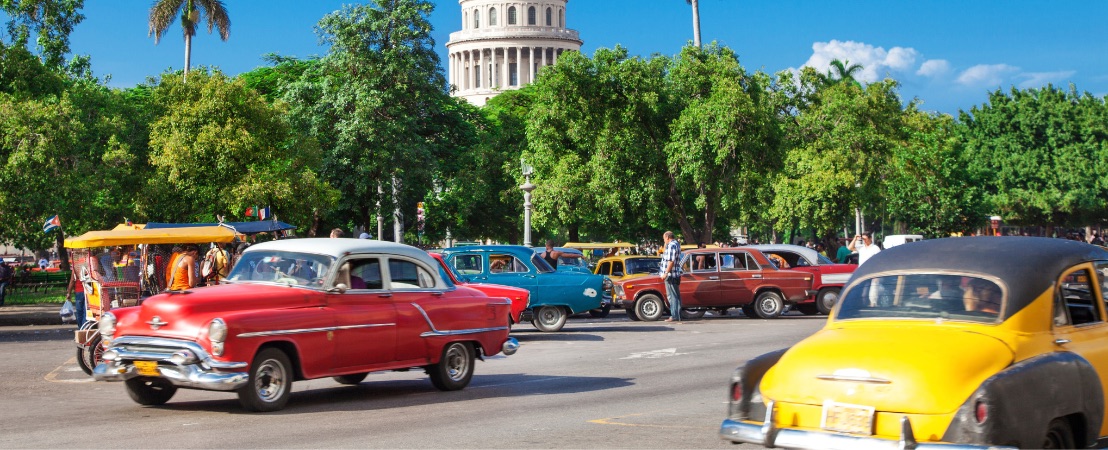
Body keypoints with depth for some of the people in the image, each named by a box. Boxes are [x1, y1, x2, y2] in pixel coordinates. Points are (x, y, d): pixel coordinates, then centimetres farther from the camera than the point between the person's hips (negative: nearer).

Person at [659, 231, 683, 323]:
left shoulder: (671, 245, -15)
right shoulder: (676, 244, 17)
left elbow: (671, 261, -22)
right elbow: (665, 253, 29)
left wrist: (666, 273, -22)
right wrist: (665, 246, 18)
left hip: (670, 275, -10)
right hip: (676, 275, 10)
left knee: (672, 296, -9)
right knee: (676, 296, 11)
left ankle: (674, 316, -9)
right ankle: (677, 316, 15)